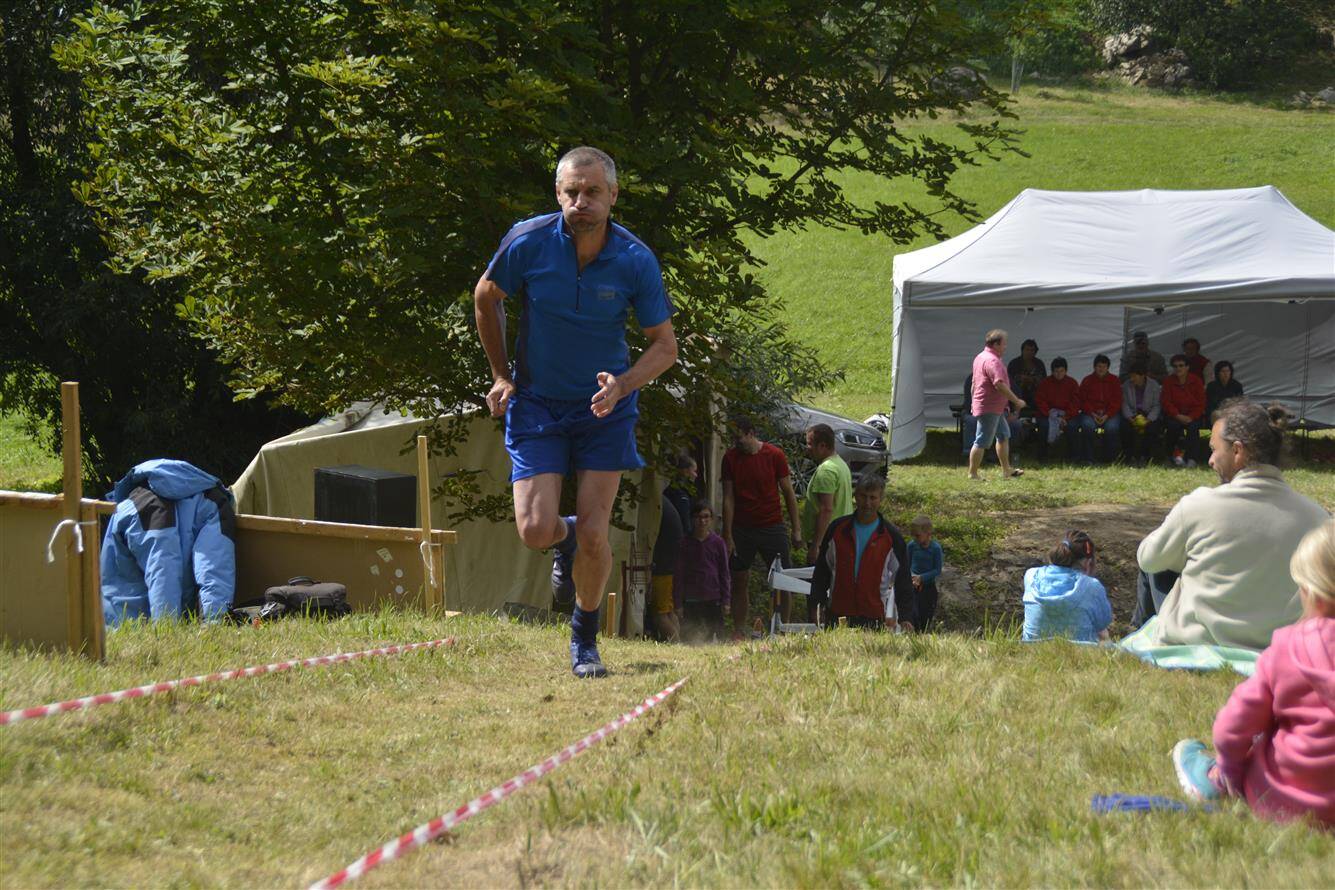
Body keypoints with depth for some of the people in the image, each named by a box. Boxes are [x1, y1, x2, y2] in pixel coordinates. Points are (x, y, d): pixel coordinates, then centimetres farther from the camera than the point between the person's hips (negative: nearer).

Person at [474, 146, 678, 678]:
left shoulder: (636, 260, -15)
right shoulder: (527, 243, -16)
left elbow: (665, 344, -5)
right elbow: (486, 298, 5)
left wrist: (622, 385, -23)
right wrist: (501, 375, 6)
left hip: (604, 407, 0)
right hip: (536, 403, 0)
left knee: (592, 534, -5)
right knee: (535, 530, -11)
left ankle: (585, 640, 19)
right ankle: (565, 539, 29)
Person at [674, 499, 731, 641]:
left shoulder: (718, 543, 4)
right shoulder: (685, 543, 3)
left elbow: (724, 573, 7)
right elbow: (679, 574, 5)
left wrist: (726, 600, 2)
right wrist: (678, 603, 1)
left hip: (713, 599, 0)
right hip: (691, 600, 0)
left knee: (715, 634, -3)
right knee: (687, 635, -1)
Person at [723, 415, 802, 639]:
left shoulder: (774, 455, -2)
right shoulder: (730, 458, 1)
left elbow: (788, 493, 2)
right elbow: (728, 499, 1)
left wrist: (796, 530, -1)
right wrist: (728, 536, -4)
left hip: (772, 527, -1)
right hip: (742, 528, 1)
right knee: (739, 583, 1)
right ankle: (739, 631, 6)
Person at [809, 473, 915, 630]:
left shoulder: (892, 537, 2)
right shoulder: (837, 529, 7)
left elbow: (903, 581, 4)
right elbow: (821, 572, 13)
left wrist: (905, 618, -6)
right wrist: (817, 606, 6)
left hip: (874, 618, -2)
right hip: (837, 615, 2)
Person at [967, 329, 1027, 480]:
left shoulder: (980, 357, 14)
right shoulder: (992, 361, -20)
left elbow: (974, 382, 23)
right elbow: (999, 384, -30)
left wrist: (973, 402, 29)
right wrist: (1016, 401, -25)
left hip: (994, 409, 11)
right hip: (989, 409, -11)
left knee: (1003, 436, 17)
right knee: (981, 442, -6)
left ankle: (1006, 470, 22)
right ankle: (973, 473, -2)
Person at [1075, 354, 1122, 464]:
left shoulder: (1114, 380, 8)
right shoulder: (1087, 381, 8)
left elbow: (1116, 401, 0)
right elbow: (1083, 401, 3)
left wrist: (1107, 415, -15)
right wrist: (1093, 414, -14)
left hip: (1110, 413, 0)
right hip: (1090, 412, 0)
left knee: (1112, 427, -32)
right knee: (1088, 425, -33)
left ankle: (1108, 458, -16)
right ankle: (1088, 459, -26)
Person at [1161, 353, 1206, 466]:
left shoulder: (1196, 381, 1)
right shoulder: (1168, 382, 3)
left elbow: (1201, 403, -1)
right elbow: (1166, 402, -3)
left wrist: (1191, 417, -16)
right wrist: (1178, 416, -18)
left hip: (1193, 415, -1)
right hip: (1175, 415, 1)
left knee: (1193, 426, -32)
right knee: (1173, 425, -32)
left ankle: (1191, 458, -32)